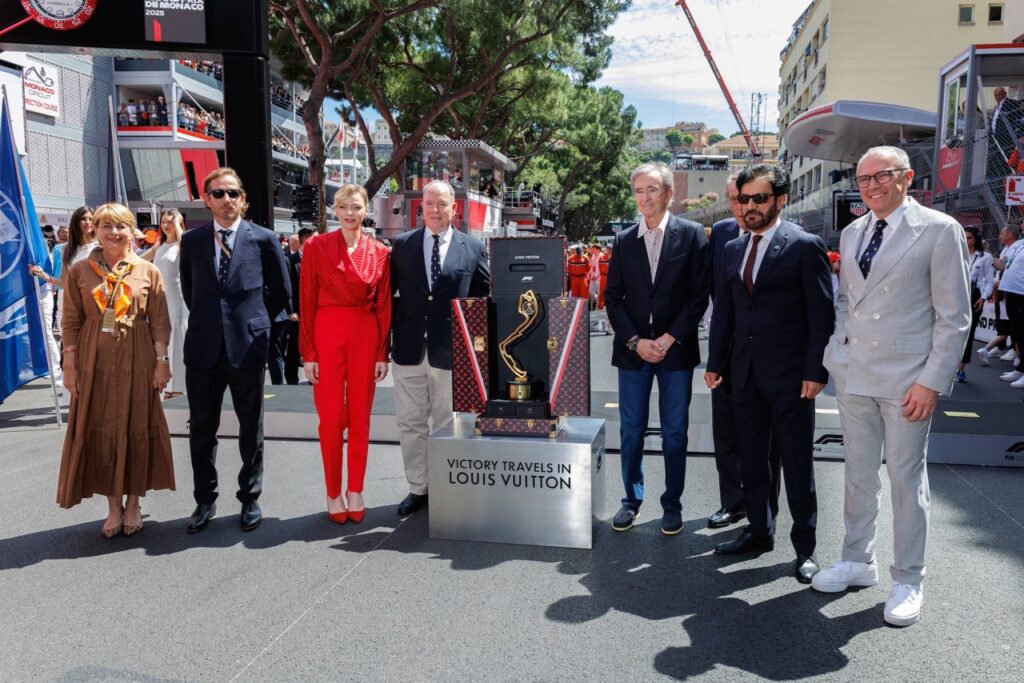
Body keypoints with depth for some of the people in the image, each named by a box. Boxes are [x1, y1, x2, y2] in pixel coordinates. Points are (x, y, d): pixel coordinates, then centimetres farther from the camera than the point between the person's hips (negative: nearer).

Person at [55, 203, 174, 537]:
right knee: (100, 432, 5)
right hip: (94, 362, 1)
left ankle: (133, 504, 20)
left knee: (136, 430, 5)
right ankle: (113, 506, 18)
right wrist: (70, 365, -1)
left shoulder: (148, 271, 2)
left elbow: (160, 322, 2)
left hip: (135, 361, -1)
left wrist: (161, 361, -4)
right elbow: (71, 322, 3)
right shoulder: (79, 271, 4)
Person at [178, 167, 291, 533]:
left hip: (247, 347, -2)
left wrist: (255, 321, 6)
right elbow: (188, 290, 19)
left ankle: (250, 498, 23)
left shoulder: (263, 239, -1)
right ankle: (205, 500, 24)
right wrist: (206, 320, 12)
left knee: (251, 429, 9)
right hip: (203, 347, 2)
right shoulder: (191, 240, 6)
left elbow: (281, 290, 6)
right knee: (201, 430, 9)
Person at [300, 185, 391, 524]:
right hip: (327, 334, -1)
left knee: (360, 416, 7)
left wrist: (382, 353, 1)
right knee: (330, 416, 0)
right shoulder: (317, 247, 1)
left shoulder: (379, 252, 5)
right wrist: (308, 353, -5)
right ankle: (333, 493, 14)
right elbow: (307, 302, -1)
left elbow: (384, 306, 5)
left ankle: (355, 491, 19)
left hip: (365, 337, 2)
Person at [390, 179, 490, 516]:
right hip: (409, 349, 2)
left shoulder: (473, 248, 2)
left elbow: (483, 299, 3)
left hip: (450, 350, -2)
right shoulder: (402, 244, 5)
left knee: (446, 425, 9)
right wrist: (391, 332, 3)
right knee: (410, 424, 9)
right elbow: (389, 292, 9)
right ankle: (418, 488, 23)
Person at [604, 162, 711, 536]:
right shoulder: (624, 240, 7)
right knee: (630, 430, 8)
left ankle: (672, 505, 19)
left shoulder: (691, 235, -1)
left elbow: (699, 294, -4)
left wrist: (669, 338, -11)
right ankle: (631, 500, 22)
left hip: (676, 350, -2)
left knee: (674, 433, 6)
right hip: (632, 349, 2)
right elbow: (613, 298, 6)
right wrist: (635, 341, -6)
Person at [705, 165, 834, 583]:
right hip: (745, 372, 6)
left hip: (789, 375, -5)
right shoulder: (733, 249, 12)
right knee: (751, 458, 13)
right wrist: (715, 361, 10)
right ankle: (760, 531, 28)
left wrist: (815, 371, -14)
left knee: (796, 462, 4)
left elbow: (822, 313, -9)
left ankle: (805, 545, 17)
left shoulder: (805, 246, -6)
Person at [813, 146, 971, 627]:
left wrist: (931, 382, -14)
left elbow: (954, 317, -9)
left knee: (906, 478, 5)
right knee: (858, 473, 14)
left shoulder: (939, 230, -7)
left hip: (907, 379, -5)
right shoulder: (851, 233, 10)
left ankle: (908, 581, 21)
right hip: (853, 373, 5)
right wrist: (839, 348, 6)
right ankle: (858, 561, 30)